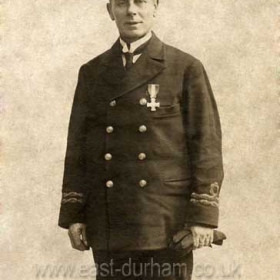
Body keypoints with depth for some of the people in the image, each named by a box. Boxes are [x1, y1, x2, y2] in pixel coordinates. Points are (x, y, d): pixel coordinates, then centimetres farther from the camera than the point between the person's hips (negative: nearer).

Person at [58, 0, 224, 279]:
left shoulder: (187, 68, -1)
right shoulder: (92, 73, 10)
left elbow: (207, 144, -5)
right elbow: (78, 147, 9)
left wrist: (203, 215, -11)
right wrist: (72, 214, 3)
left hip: (168, 218, -3)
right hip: (111, 222, 3)